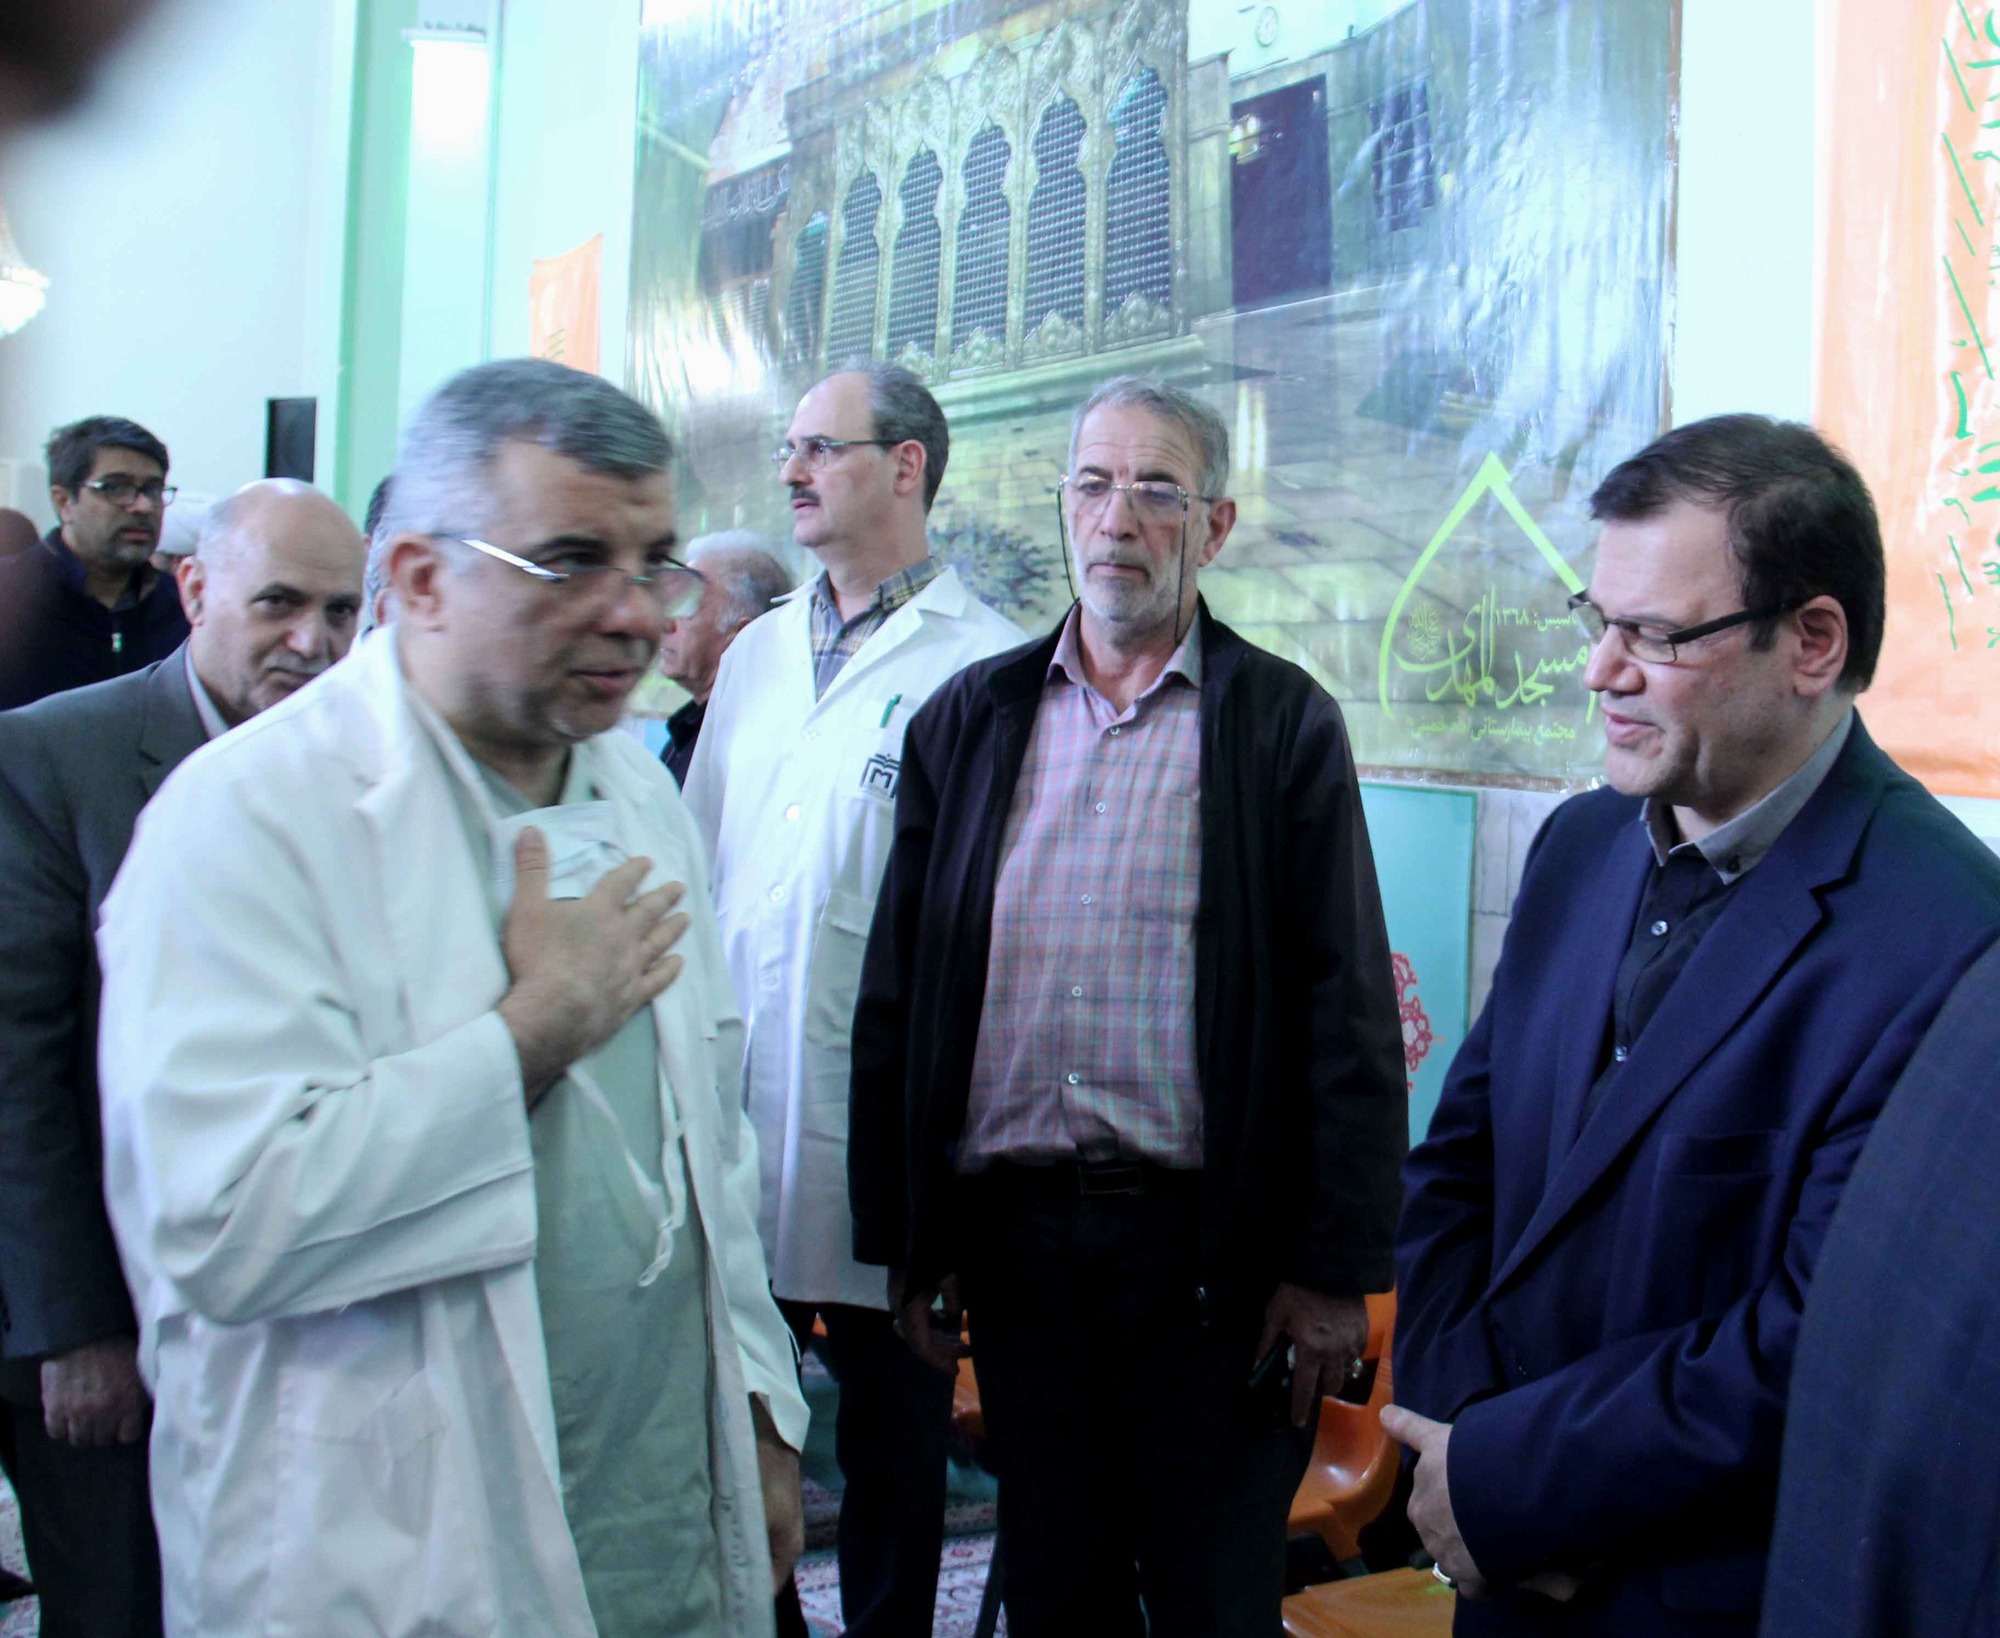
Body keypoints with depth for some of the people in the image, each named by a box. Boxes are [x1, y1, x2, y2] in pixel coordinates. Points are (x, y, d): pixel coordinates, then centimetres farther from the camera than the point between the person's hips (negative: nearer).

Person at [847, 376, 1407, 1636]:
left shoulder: (1286, 725, -1)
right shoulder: (970, 719, 8)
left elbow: (1348, 1013, -4)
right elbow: (897, 997, 8)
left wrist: (1336, 1267, -8)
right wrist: (905, 1243, 5)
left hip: (1210, 1246, -2)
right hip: (1011, 1234, 3)